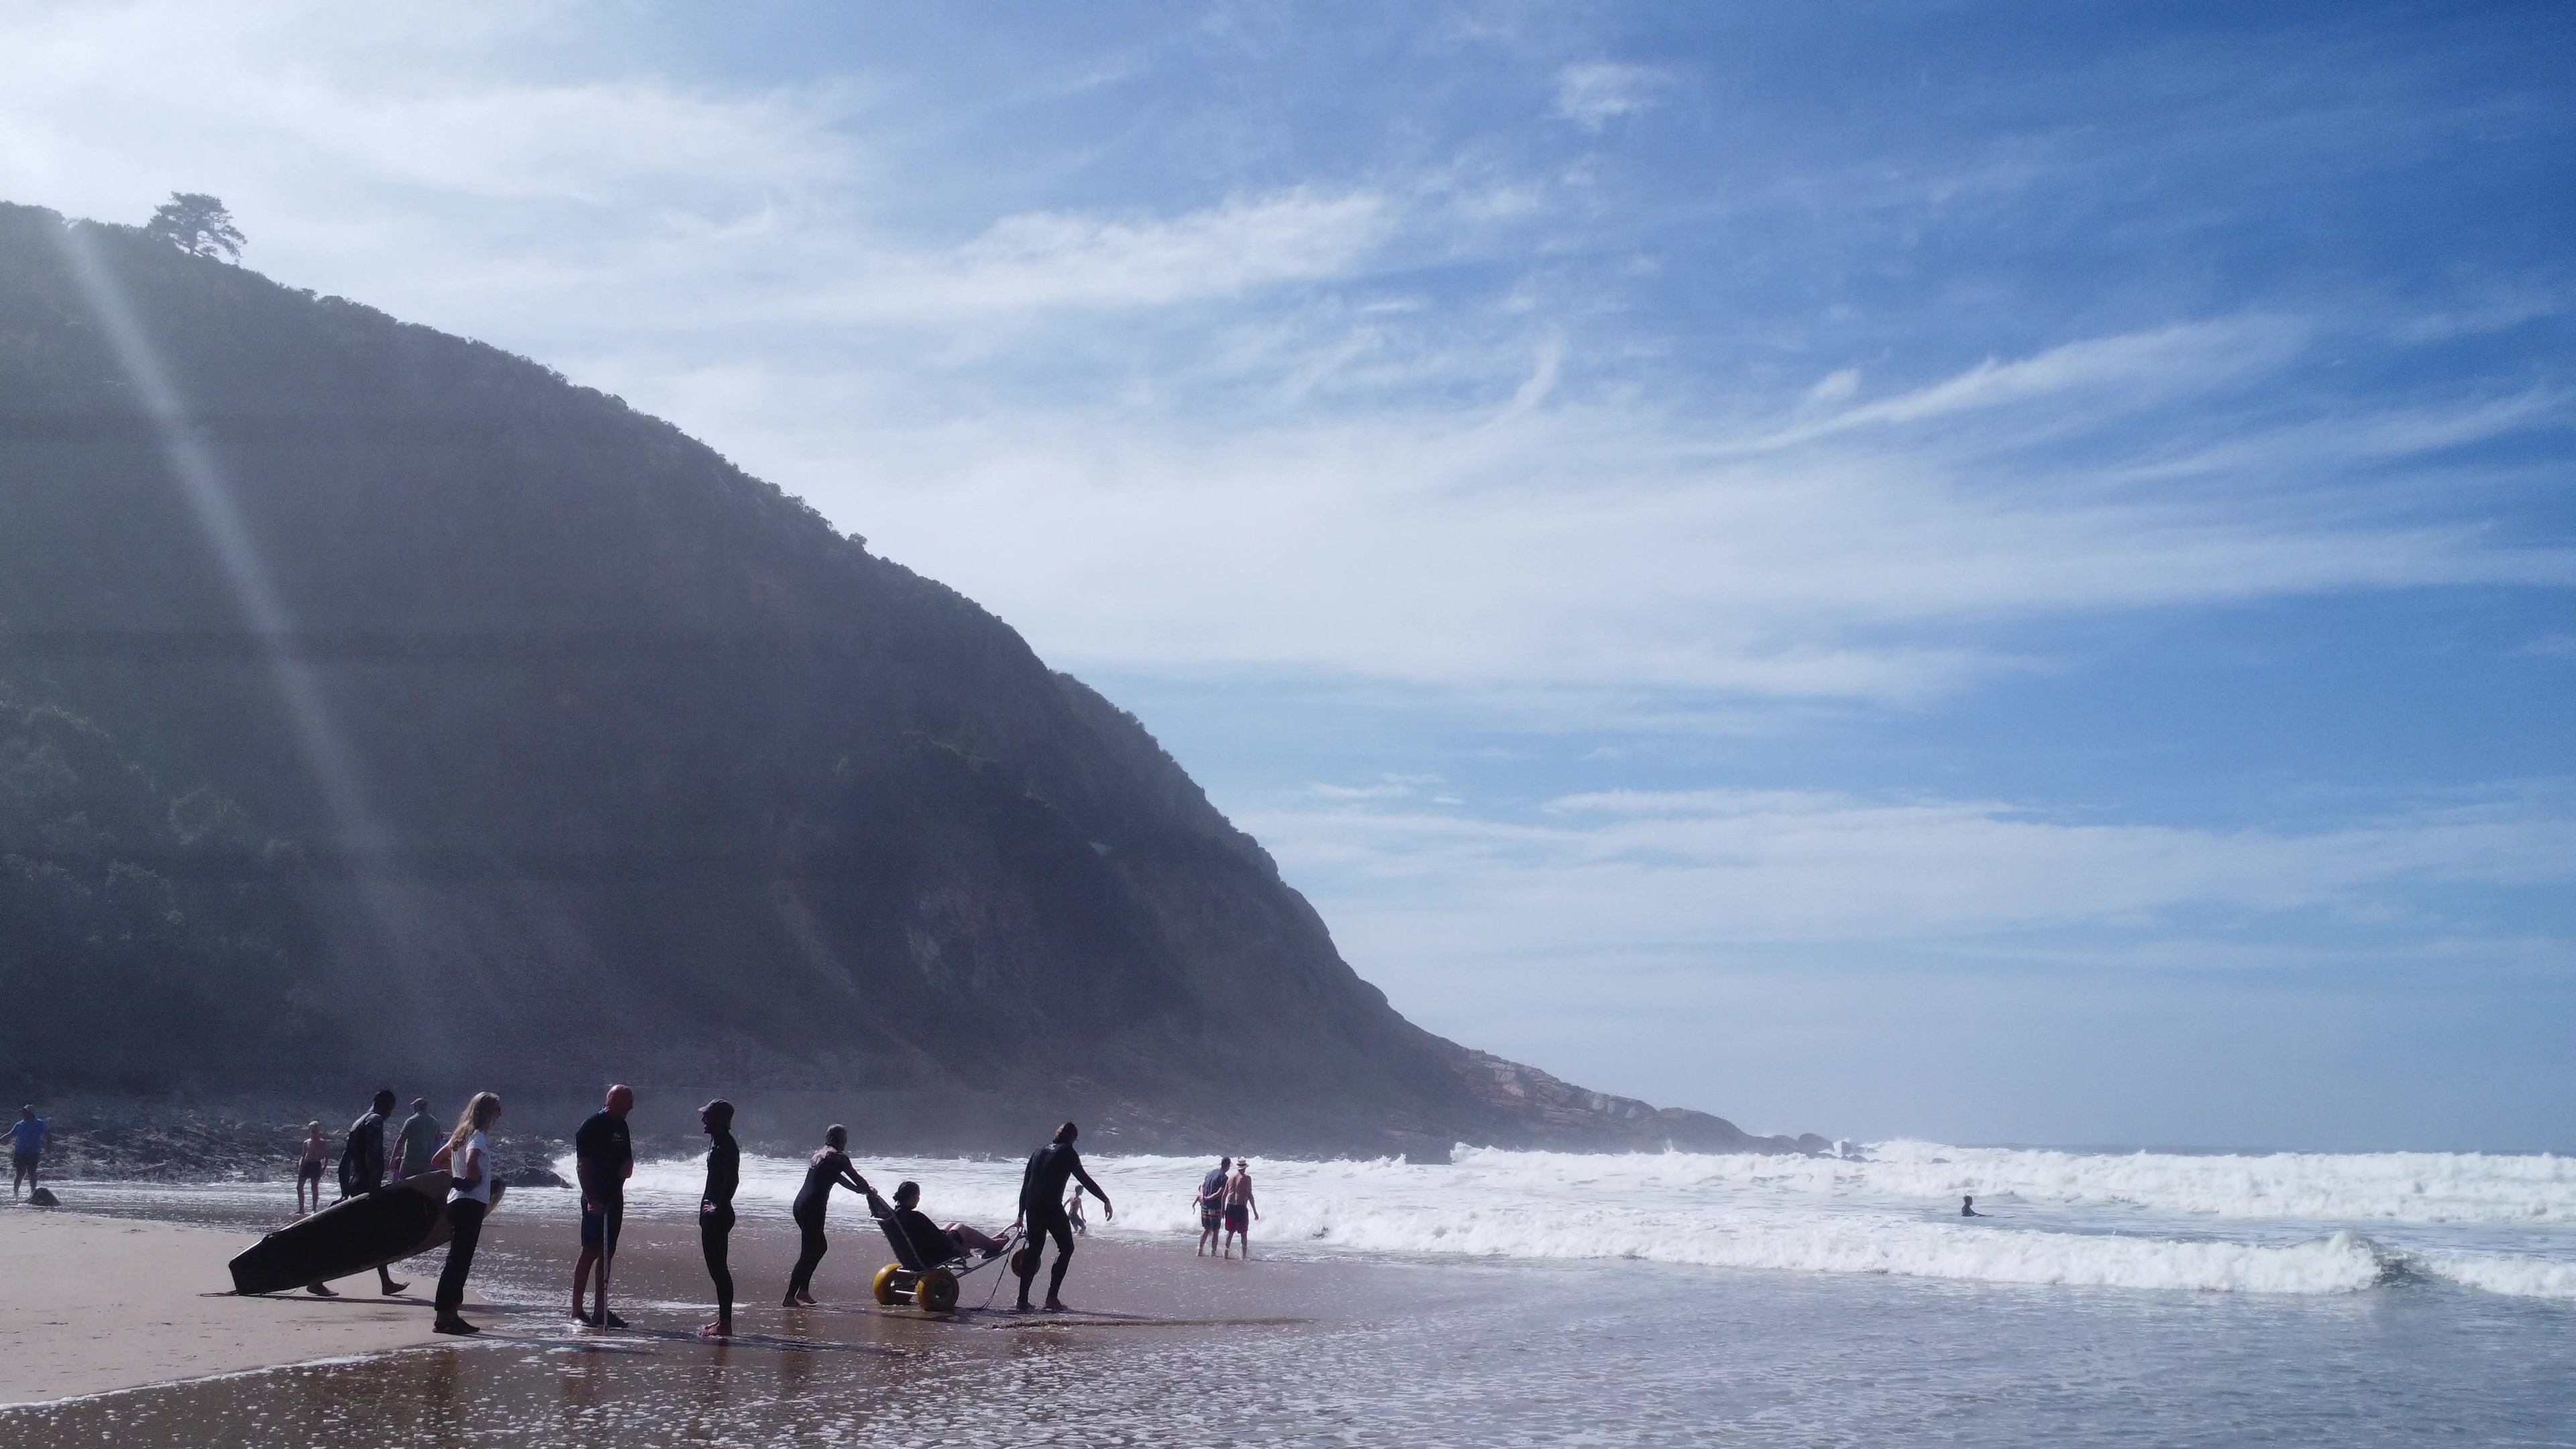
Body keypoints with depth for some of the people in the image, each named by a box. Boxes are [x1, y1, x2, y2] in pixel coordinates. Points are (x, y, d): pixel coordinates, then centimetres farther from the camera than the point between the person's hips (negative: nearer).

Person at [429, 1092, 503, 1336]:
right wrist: (475, 1180, -10)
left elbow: (436, 1160, 27)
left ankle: (449, 1315, 14)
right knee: (458, 1260, -10)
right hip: (471, 1203, -10)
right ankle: (445, 1316, -12)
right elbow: (472, 1162, -30)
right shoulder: (478, 1136, -10)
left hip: (457, 1201, 10)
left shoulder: (462, 1134, 18)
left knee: (459, 1260, 12)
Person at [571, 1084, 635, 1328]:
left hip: (614, 1198, 8)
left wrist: (627, 1166, -1)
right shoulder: (592, 1127, -11)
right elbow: (582, 1166, -15)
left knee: (608, 1253, 9)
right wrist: (592, 1200, -20)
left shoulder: (621, 1126, 14)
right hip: (596, 1200, -8)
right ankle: (577, 1310, -4)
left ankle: (600, 1310, 14)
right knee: (591, 1252, -8)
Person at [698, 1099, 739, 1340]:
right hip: (712, 1214, 11)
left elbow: (732, 1180, -25)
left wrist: (718, 1207, -25)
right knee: (717, 1268, 14)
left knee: (719, 1268, -8)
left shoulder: (726, 1146, -16)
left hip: (719, 1215, -11)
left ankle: (725, 1324, -6)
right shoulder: (717, 1142, 15)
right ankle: (723, 1320, 20)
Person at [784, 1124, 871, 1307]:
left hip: (801, 1205, 9)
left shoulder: (819, 1155, 20)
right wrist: (870, 1192, 24)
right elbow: (856, 1178, 5)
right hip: (813, 1207, -9)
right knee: (809, 1252, -6)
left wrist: (861, 1190, 39)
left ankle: (803, 1290, 22)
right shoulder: (839, 1157, -5)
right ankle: (790, 1297, -10)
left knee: (820, 1246, 21)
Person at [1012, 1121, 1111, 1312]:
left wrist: (1021, 1216, 28)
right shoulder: (1067, 1152, 1)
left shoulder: (1039, 1152, 21)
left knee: (1034, 1250, 14)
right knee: (1066, 1248, 5)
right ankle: (1052, 1297, -5)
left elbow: (1025, 1185, 23)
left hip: (1032, 1205, 7)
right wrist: (1105, 1200, -10)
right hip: (1051, 1206, -7)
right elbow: (1084, 1178, -9)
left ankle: (1022, 1300, 9)